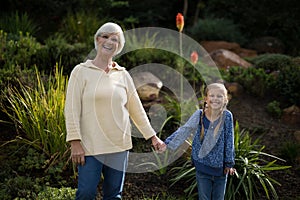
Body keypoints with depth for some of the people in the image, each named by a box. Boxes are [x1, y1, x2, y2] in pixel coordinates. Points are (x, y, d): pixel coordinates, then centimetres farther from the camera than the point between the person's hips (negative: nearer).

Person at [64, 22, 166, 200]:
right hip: (90, 146, -3)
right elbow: (72, 109, -6)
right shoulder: (81, 71, -1)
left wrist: (153, 136, 16)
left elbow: (136, 109, 15)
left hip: (119, 145, 4)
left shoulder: (123, 75, 9)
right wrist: (75, 142, -13)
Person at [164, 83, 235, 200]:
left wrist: (229, 163, 0)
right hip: (202, 166, 0)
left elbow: (229, 141, -4)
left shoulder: (227, 116, -10)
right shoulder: (199, 115, -9)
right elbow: (184, 131, -4)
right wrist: (168, 143, -11)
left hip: (220, 167, 0)